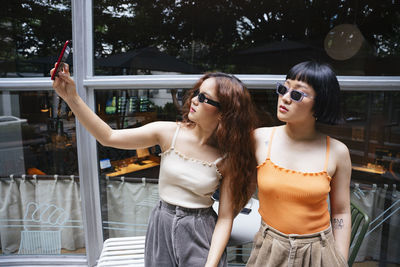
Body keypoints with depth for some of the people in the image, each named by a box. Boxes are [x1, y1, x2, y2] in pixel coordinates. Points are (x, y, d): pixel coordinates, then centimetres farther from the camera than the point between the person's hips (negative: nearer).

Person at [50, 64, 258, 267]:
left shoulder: (228, 158, -14)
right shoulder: (168, 133, -12)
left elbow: (225, 217, -11)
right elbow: (108, 137, -14)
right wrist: (72, 98, -22)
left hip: (201, 233, -2)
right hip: (161, 228, 2)